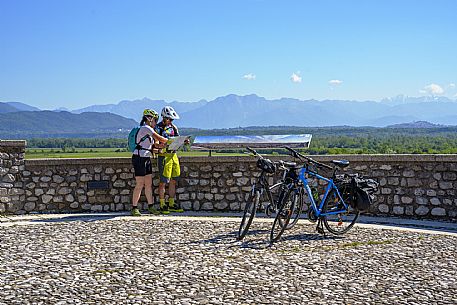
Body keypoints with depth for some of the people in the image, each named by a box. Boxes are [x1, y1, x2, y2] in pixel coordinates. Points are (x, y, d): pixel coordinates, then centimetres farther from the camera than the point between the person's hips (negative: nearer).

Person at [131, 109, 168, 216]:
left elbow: (156, 144, 10)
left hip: (147, 159, 9)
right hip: (139, 158, -9)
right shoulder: (146, 128, -12)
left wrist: (166, 144, -5)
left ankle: (151, 207, 13)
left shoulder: (149, 130, 17)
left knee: (149, 184, 8)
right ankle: (134, 208, 0)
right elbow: (159, 138, -12)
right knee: (140, 184, -6)